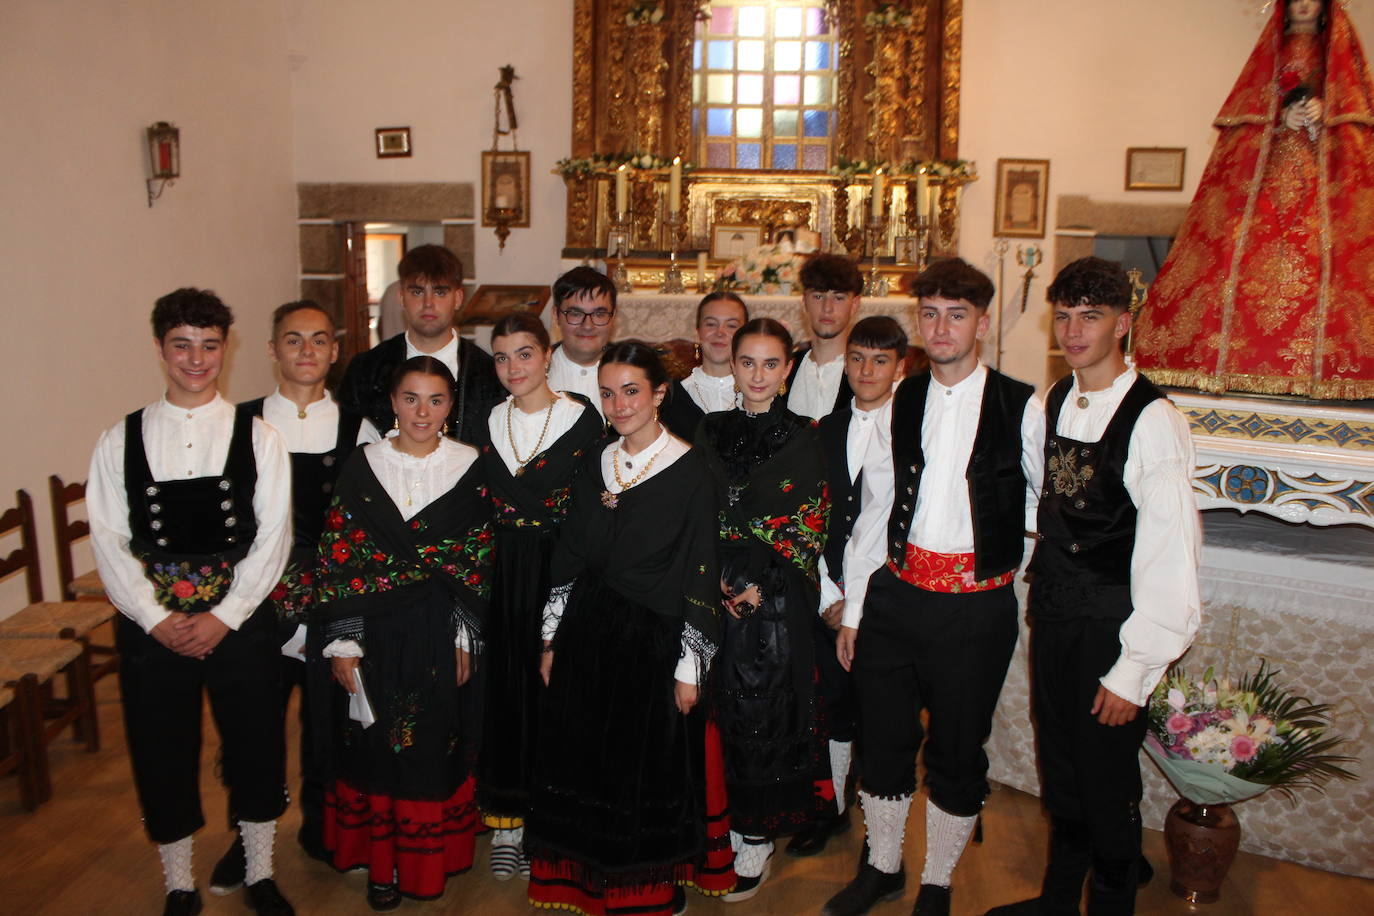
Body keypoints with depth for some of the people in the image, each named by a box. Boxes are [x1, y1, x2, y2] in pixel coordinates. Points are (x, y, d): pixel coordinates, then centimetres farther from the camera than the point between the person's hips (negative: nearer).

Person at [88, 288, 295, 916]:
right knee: (162, 759, 13)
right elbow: (109, 542, -2)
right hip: (151, 626, 1)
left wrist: (223, 617, -13)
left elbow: (272, 538, -7)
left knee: (255, 749, 12)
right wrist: (156, 618, -11)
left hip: (240, 622, -1)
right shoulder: (119, 441, 1)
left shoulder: (258, 438, -3)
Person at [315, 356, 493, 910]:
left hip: (440, 635, 0)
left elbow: (478, 562, 0)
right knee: (376, 745, 9)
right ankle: (381, 863, 27)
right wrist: (342, 641, -7)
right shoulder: (361, 467, -2)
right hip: (375, 633, 0)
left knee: (434, 742, 9)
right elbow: (338, 558, -3)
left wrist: (465, 636, -4)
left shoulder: (469, 469, -2)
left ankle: (427, 859, 29)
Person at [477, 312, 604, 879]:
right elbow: (485, 507, 8)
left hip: (560, 571, -3)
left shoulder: (583, 419, -5)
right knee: (505, 681, 7)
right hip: (503, 572, 3)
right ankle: (506, 818, 20)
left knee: (552, 683, 3)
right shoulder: (488, 423, 7)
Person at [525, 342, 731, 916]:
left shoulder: (689, 471, -10)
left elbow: (700, 577, -10)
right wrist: (552, 640, 9)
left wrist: (689, 667, -11)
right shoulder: (595, 466, 6)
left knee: (649, 767, 7)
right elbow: (568, 560, 10)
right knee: (587, 763, 13)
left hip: (652, 642, -5)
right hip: (588, 637, 5)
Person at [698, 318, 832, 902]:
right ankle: (726, 820, 28)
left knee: (765, 710, 3)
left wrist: (756, 585, -13)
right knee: (723, 709, 9)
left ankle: (758, 837, 20)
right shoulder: (711, 432, 7)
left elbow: (809, 529, -6)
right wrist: (720, 582, -8)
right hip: (718, 597, 3)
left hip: (777, 601, -3)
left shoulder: (802, 438, -2)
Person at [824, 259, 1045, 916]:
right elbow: (874, 510, 7)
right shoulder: (899, 406, 6)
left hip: (977, 606, -3)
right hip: (894, 595, 3)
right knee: (883, 740, 14)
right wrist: (852, 609, 7)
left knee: (957, 753, 11)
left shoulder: (1022, 409, -5)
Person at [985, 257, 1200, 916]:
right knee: (1059, 771, 20)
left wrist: (1134, 670, -17)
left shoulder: (1152, 420, -18)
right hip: (1052, 614, 6)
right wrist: (1044, 588, 6)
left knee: (1108, 785, 9)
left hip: (1110, 626, -6)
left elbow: (1169, 553, -18)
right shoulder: (1055, 402, 4)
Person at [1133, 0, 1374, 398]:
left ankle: (1314, 362, -19)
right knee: (1255, 250, -15)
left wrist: (1327, 114, -10)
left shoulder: (1340, 49, 19)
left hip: (1328, 167, 0)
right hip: (1268, 164, 1)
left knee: (1319, 253, -16)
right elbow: (1247, 106, 11)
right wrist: (1281, 119, -8)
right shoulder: (1270, 51, 21)